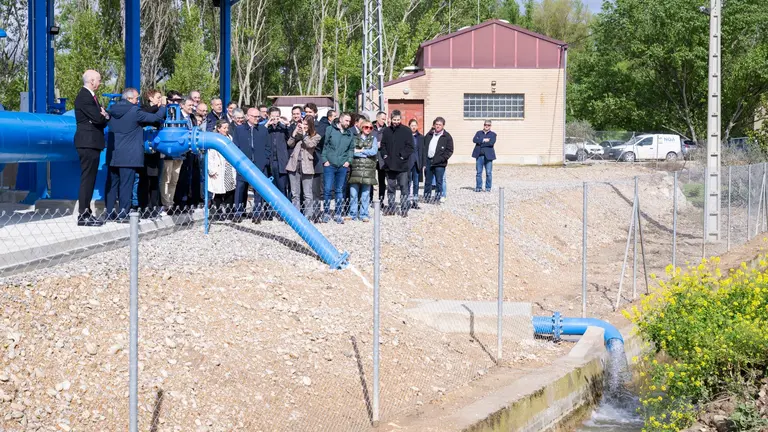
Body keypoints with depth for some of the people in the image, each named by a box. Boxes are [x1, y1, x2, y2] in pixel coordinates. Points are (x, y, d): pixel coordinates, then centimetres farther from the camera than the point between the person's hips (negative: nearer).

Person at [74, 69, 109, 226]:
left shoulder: (91, 96, 18)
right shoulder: (84, 97, -14)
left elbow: (101, 118, 18)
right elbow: (97, 118, -20)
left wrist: (104, 115, -5)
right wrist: (105, 116, 1)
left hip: (92, 143, 10)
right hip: (88, 143, -10)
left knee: (89, 179, 12)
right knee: (87, 179, -10)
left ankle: (87, 213, 17)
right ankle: (83, 215, -9)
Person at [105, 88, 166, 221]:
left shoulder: (112, 110, 7)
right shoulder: (135, 111, -11)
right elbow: (156, 118, -7)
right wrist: (163, 107, 12)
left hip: (113, 154, 6)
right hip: (129, 156, -6)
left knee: (112, 183, 10)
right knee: (126, 184, -4)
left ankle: (109, 212, 12)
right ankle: (123, 213, -5)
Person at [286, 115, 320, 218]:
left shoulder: (316, 136, 4)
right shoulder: (298, 133, 14)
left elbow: (310, 144, -13)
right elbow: (290, 144, 6)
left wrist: (304, 133, -6)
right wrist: (295, 131, 0)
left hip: (306, 167, -4)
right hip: (294, 165, 4)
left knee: (307, 194, -2)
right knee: (295, 194, 6)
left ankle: (308, 216, 1)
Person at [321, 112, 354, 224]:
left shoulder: (350, 134, 12)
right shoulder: (330, 129, 0)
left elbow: (351, 149, 16)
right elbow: (323, 145, -1)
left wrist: (348, 160, 2)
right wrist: (324, 160, -8)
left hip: (342, 166, 3)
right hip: (329, 164, -3)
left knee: (339, 190, 8)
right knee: (327, 189, -4)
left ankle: (338, 214, 14)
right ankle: (326, 213, 7)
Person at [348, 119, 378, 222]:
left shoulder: (373, 139, 13)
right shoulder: (355, 138, 10)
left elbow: (374, 151, -4)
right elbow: (352, 152, -4)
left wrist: (360, 151, -1)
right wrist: (367, 153, -7)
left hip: (368, 170, 0)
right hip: (355, 168, 0)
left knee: (365, 194, 1)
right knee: (353, 193, -2)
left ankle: (363, 215, 7)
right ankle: (352, 214, 6)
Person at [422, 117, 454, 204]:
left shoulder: (447, 137, 0)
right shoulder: (429, 135, 11)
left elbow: (449, 151, -4)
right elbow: (424, 147, 12)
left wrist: (441, 159, -15)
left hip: (439, 164, -4)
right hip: (428, 161, 4)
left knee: (439, 182, 1)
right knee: (428, 181, 10)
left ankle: (437, 199, 7)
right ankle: (426, 197, 18)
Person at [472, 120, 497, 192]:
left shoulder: (493, 134, 9)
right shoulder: (479, 133, 16)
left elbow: (491, 142, -10)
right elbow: (474, 140, -2)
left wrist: (480, 143, -6)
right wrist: (484, 140, -11)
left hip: (488, 155, -2)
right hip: (479, 155, 2)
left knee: (489, 173, -3)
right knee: (479, 172, 0)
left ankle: (488, 188, 5)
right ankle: (478, 187, 5)